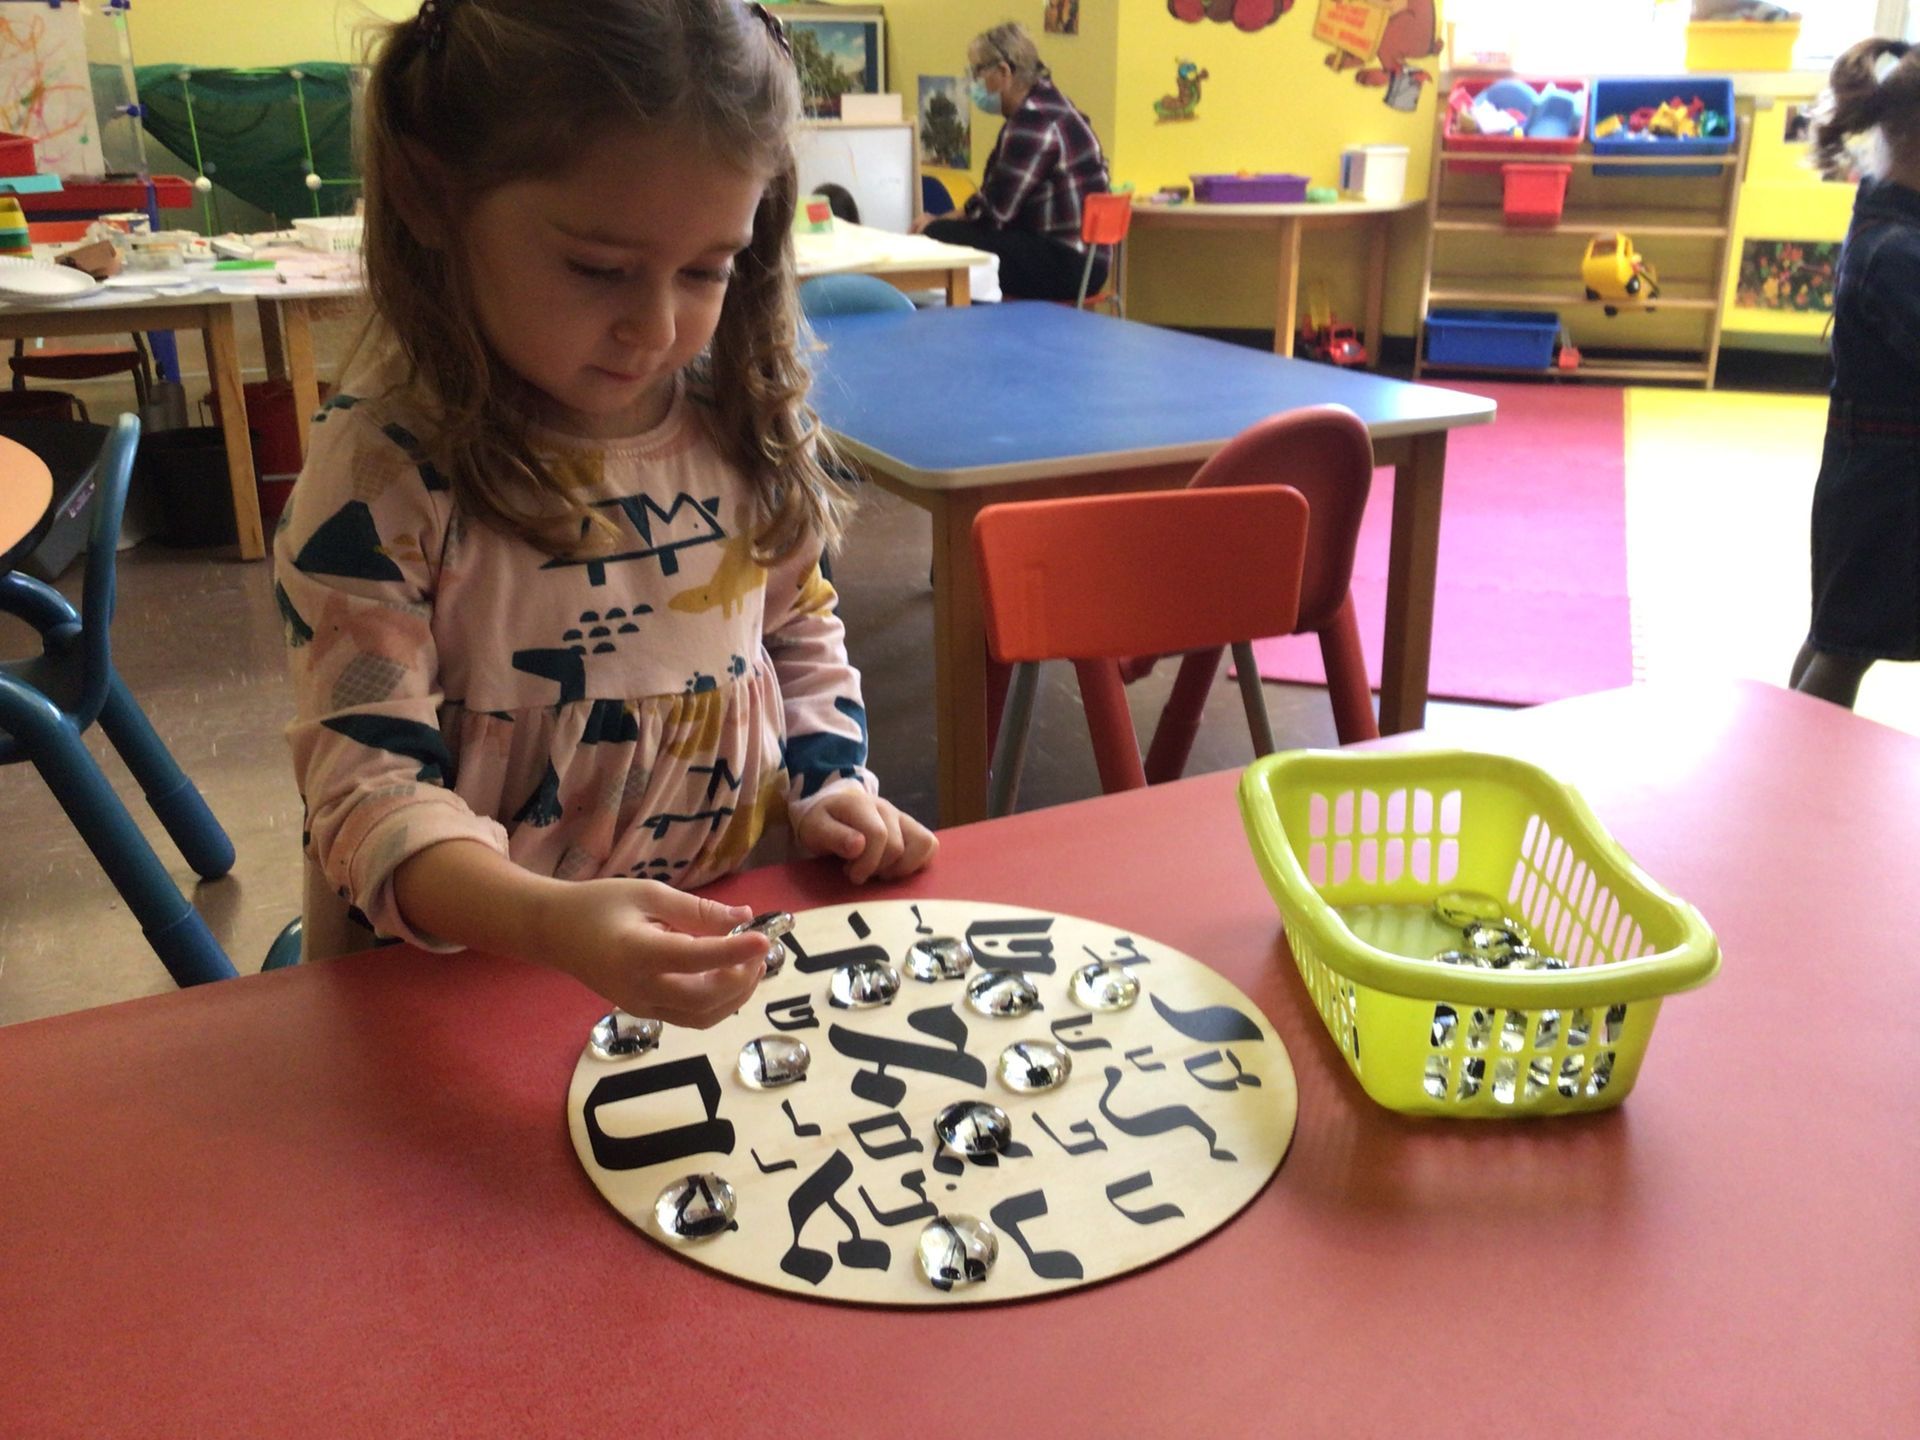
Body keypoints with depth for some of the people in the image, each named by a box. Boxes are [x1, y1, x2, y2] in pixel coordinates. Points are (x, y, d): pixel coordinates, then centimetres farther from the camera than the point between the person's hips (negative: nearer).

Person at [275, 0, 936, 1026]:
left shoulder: (748, 420, 0)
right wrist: (550, 924, -35)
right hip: (473, 961, -1)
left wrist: (831, 782, -1)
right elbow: (369, 778, -18)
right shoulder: (383, 471, -16)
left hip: (732, 934, 2)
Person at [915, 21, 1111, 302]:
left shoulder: (1035, 121, -17)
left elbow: (995, 210, -17)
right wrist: (944, 219, 8)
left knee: (939, 239, -19)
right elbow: (1000, 198, 17)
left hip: (1065, 263, -10)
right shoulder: (1040, 108, 14)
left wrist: (937, 224, -1)